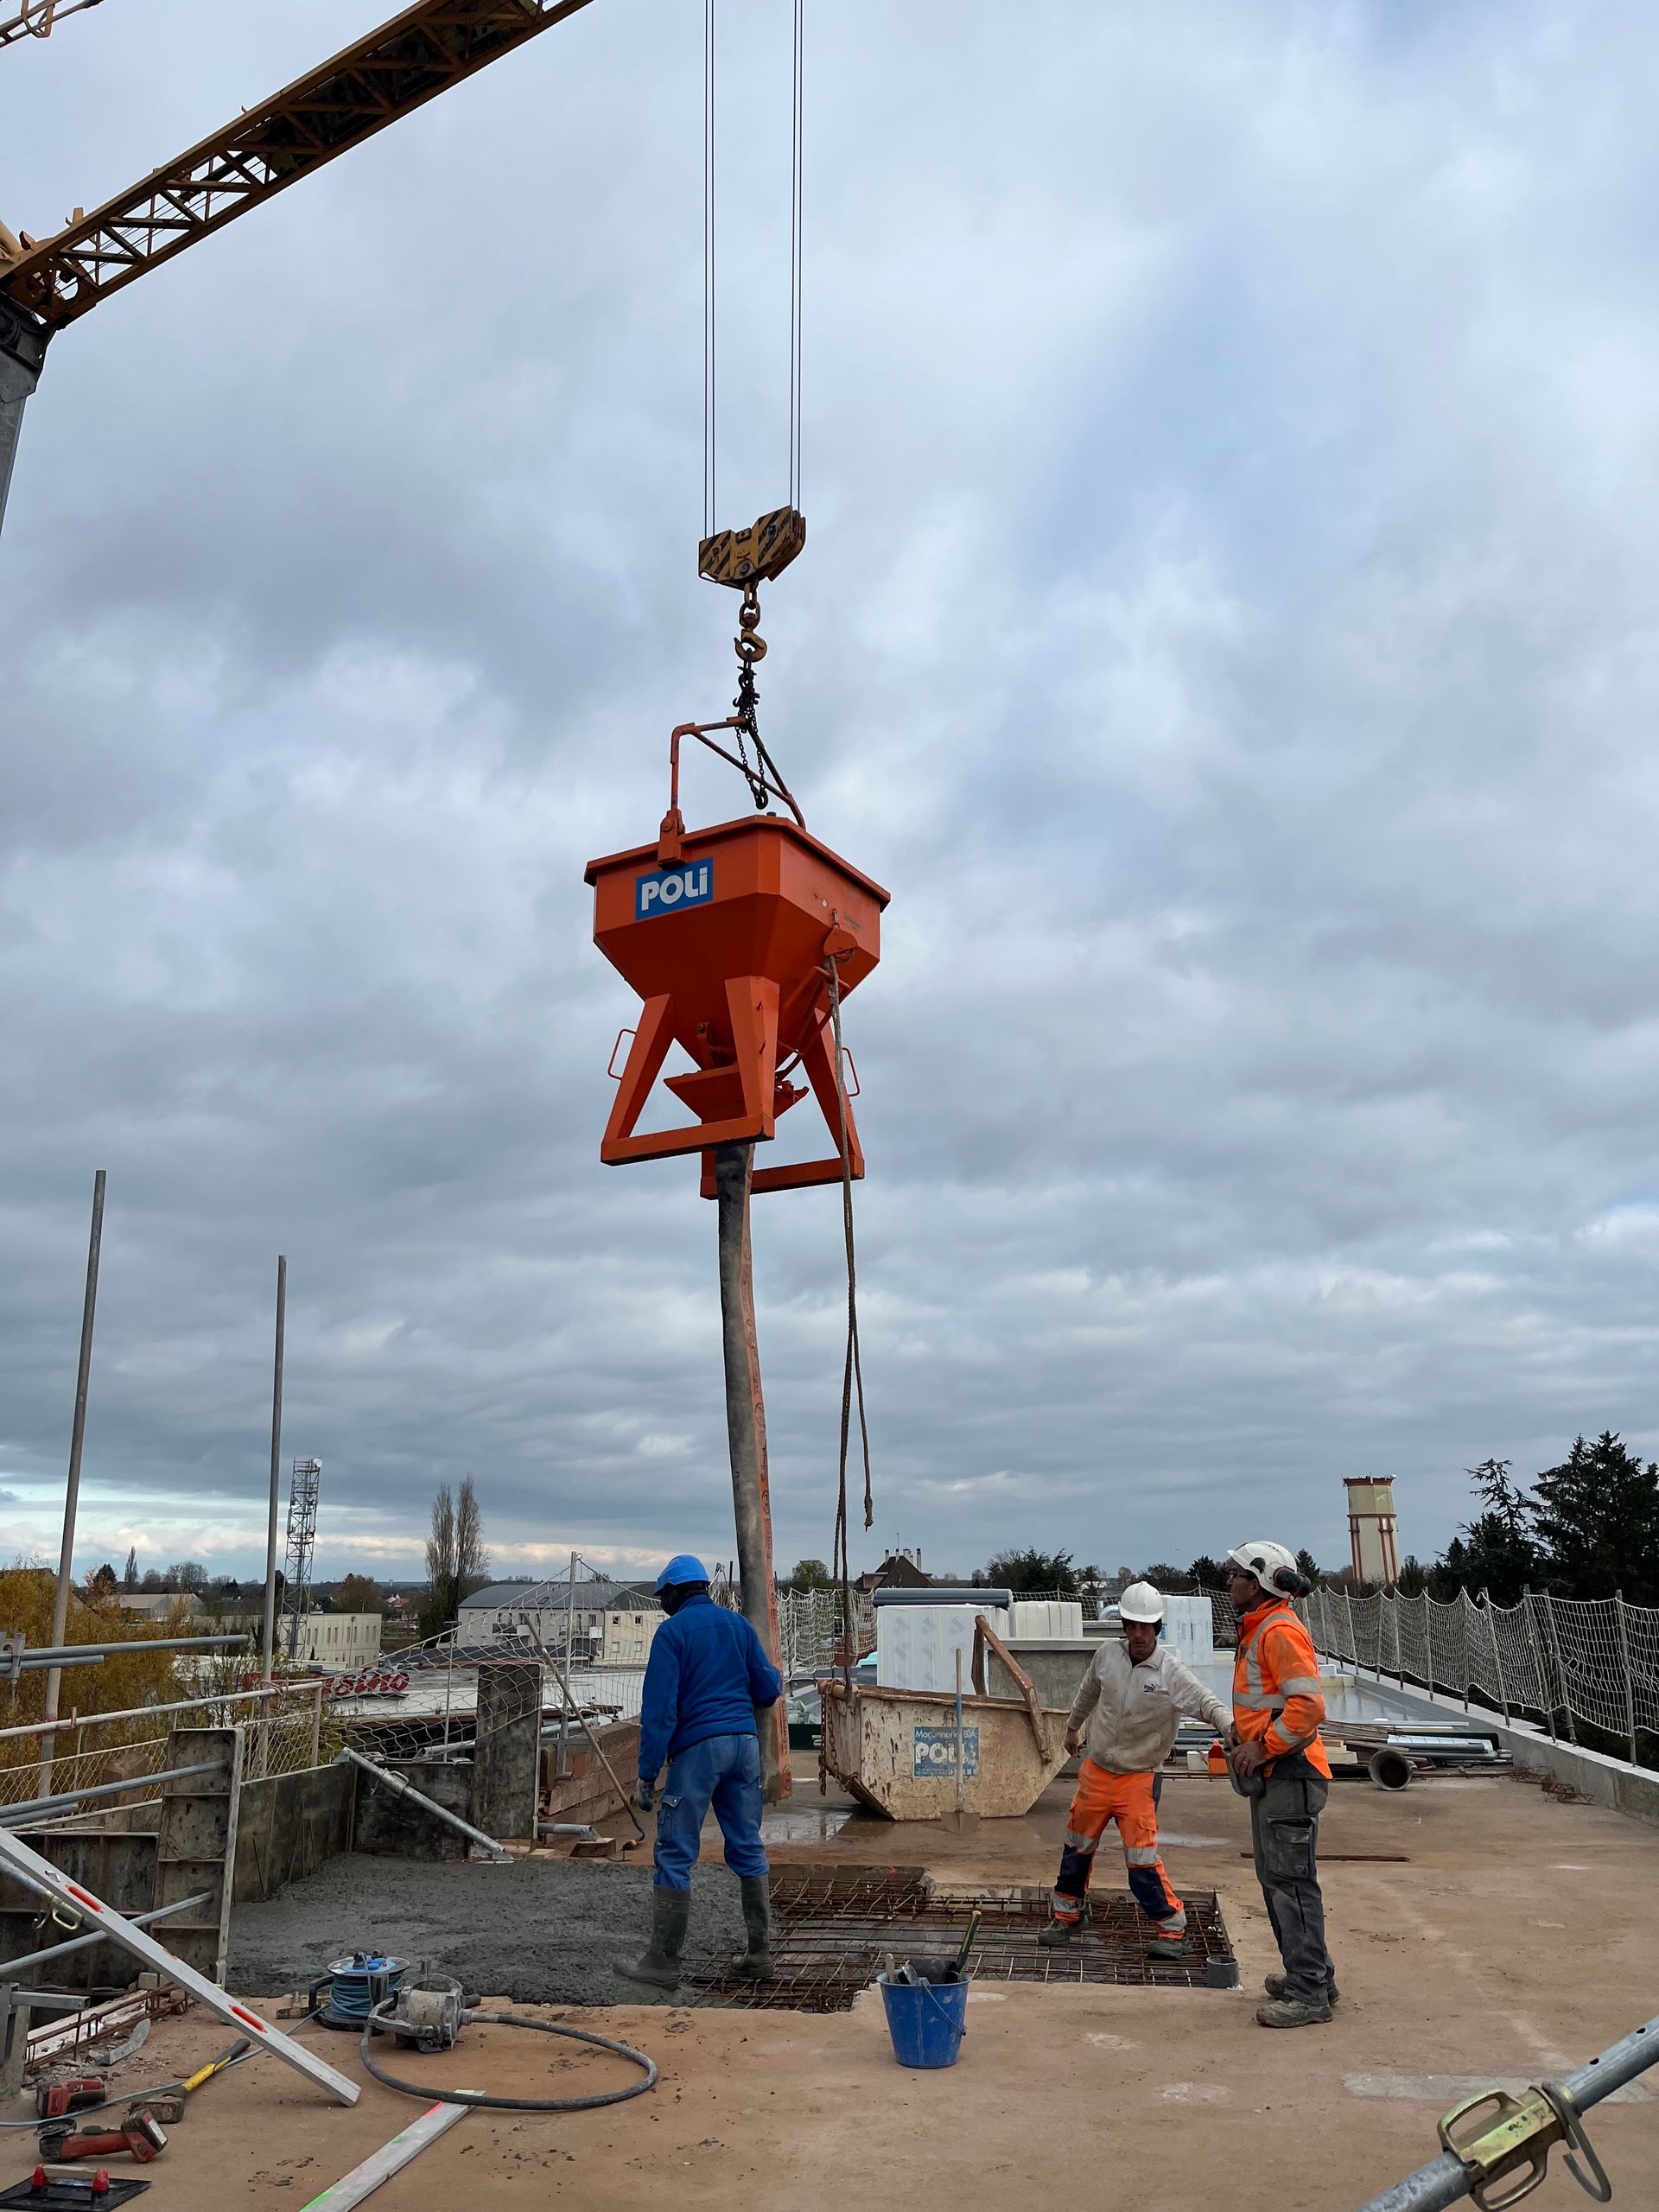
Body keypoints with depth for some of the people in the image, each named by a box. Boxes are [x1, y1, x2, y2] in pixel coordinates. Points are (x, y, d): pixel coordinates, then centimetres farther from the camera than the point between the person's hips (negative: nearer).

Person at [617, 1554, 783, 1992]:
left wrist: (647, 1775, -8)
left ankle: (662, 1961, 2)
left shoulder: (672, 1632, -3)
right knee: (748, 1849, 12)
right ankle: (760, 1953, 14)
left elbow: (659, 1709, -9)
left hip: (697, 1746, -6)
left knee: (675, 1854, 0)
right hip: (744, 1742, 6)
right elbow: (768, 1689, 12)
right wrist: (776, 1678, 36)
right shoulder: (738, 1624, 12)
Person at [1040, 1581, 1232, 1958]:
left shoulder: (1172, 1673, -18)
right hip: (1096, 1771, 4)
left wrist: (1231, 1729, -50)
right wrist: (1072, 1726, 30)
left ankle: (1170, 1928, 8)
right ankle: (1066, 1916, 33)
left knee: (1142, 1858, -9)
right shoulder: (1107, 1655, -4)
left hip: (1138, 1778, -4)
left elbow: (1208, 1704, -30)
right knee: (1077, 1846, 14)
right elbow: (1088, 1691, 16)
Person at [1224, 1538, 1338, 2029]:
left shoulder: (1280, 1631, -17)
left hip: (1291, 1776, -11)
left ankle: (1309, 1994, -1)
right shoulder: (1257, 1631, 17)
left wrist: (1263, 1748, -21)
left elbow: (1309, 1705, -26)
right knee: (1274, 1877, 17)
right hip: (1271, 1774, 11)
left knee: (1290, 1880, -7)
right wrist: (1243, 1737, 13)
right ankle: (1311, 1974, 27)